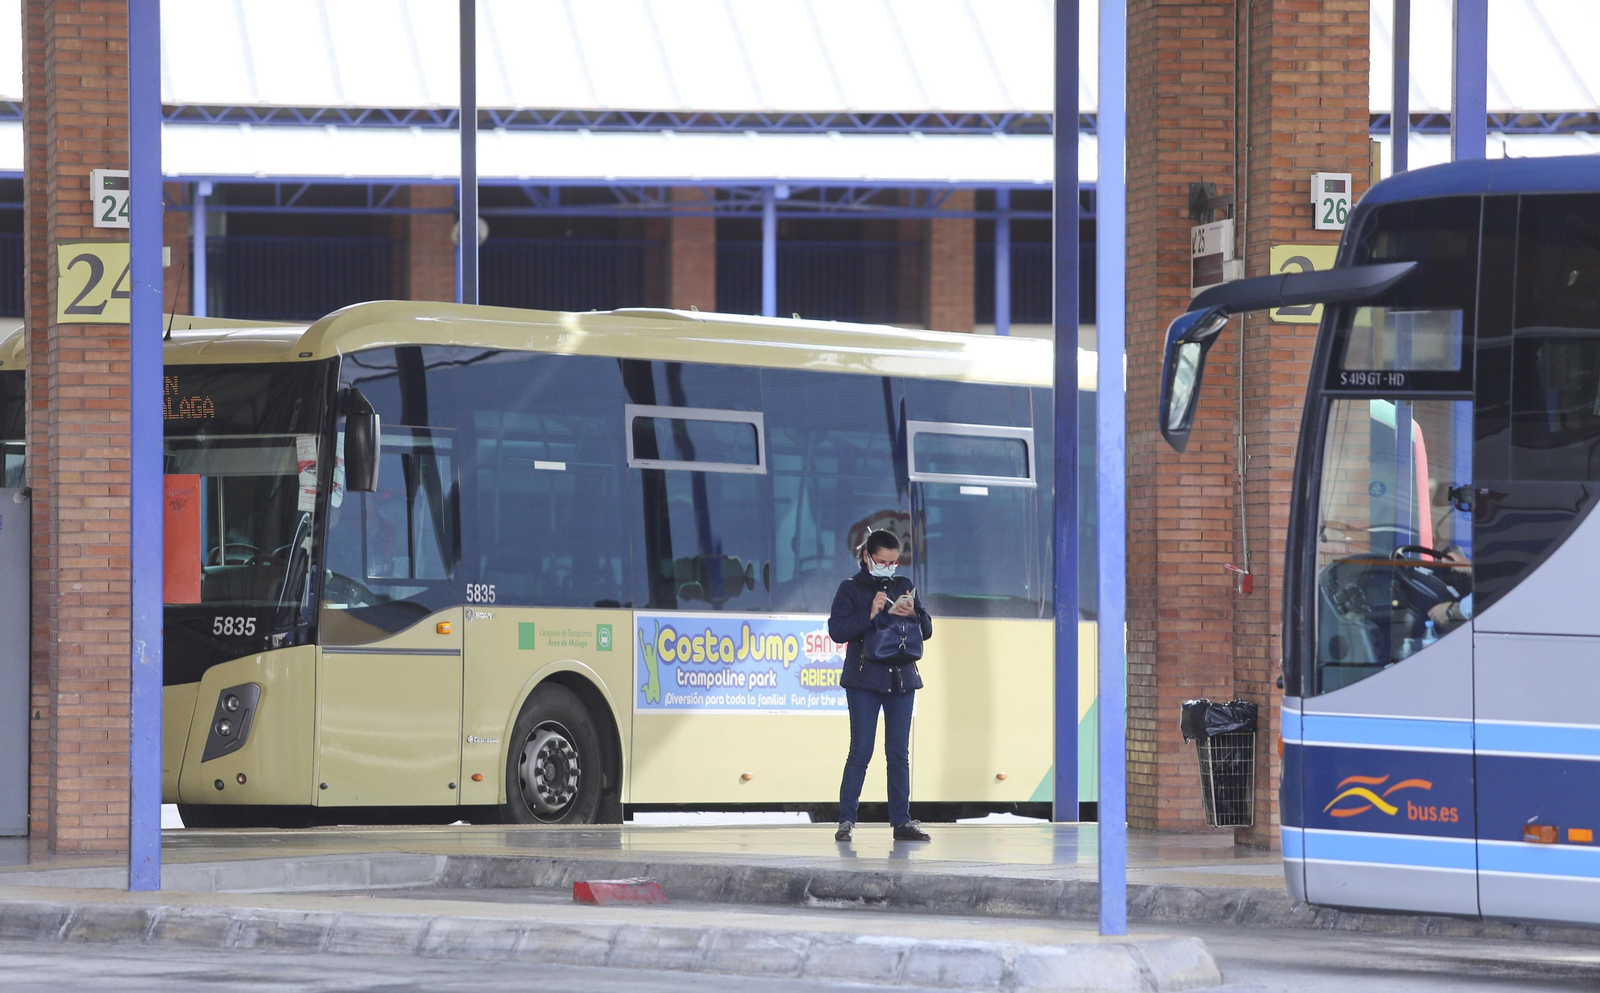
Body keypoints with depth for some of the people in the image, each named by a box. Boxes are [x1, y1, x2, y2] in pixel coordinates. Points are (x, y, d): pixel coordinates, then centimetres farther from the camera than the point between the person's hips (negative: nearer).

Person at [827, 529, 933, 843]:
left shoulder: (904, 587, 12)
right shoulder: (851, 588, 1)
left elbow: (927, 631, 12)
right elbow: (837, 631, -10)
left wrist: (914, 614, -9)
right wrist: (870, 614, -19)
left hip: (901, 680, 4)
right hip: (864, 681, -4)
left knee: (899, 753, 4)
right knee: (861, 751, -7)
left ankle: (902, 821, 6)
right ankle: (846, 819, -2)